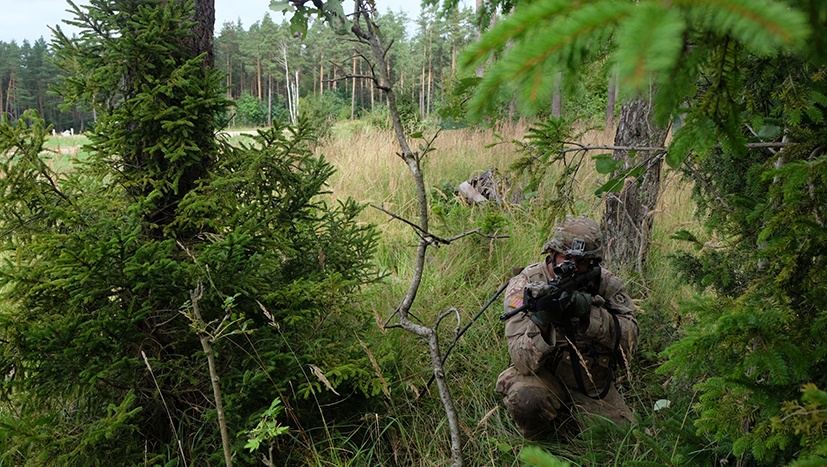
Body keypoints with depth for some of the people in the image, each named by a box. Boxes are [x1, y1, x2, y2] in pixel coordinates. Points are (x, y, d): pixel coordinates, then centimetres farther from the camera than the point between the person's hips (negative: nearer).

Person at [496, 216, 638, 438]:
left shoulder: (606, 283, -5)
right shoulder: (525, 284, -15)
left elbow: (628, 338, -17)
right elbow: (524, 361, -23)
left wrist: (588, 311, -32)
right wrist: (541, 319, -42)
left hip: (593, 387, 4)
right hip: (543, 378, -3)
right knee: (525, 398, -34)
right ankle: (540, 444, 0)